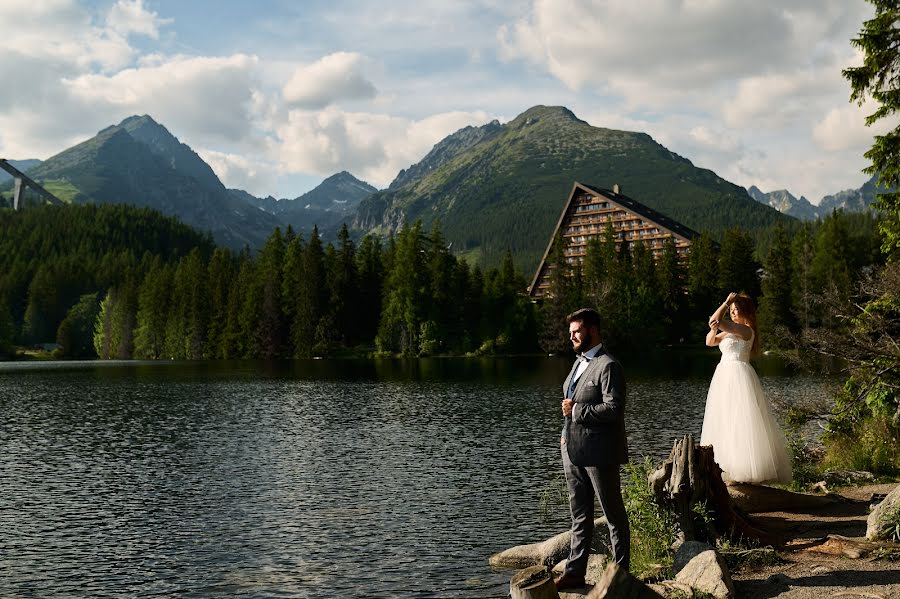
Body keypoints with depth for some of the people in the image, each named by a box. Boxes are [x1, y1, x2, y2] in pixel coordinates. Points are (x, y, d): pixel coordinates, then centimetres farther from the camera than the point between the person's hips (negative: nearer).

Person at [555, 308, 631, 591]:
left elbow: (614, 409, -22)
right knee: (579, 515, 14)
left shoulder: (608, 366, -14)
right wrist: (566, 434, 13)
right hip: (572, 450, 9)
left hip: (599, 451, -9)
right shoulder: (579, 363, 14)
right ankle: (575, 571, 21)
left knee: (614, 514, 6)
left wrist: (576, 410, -18)